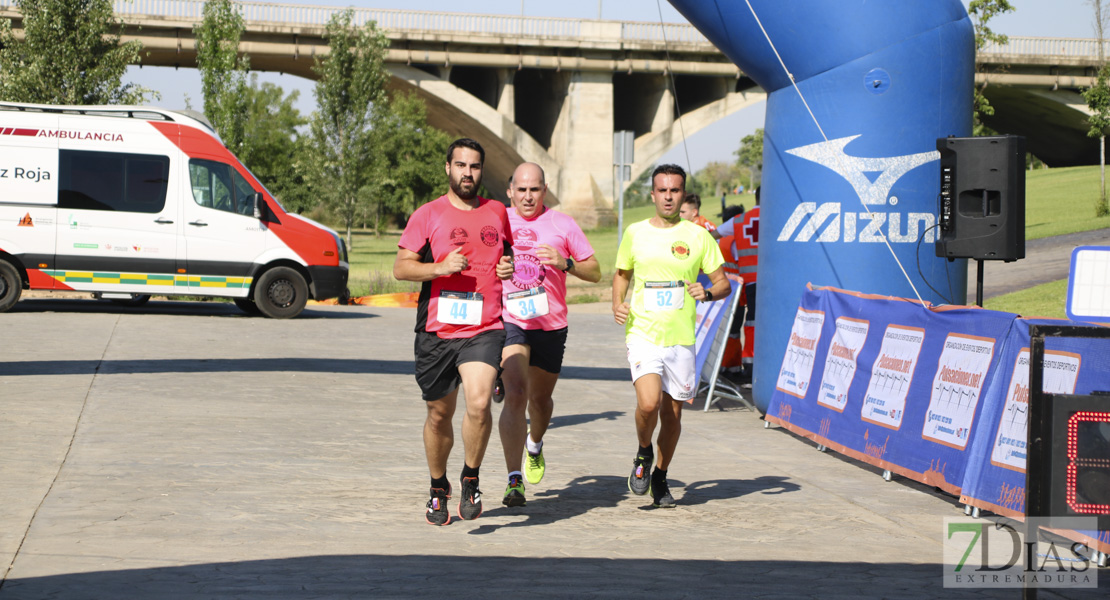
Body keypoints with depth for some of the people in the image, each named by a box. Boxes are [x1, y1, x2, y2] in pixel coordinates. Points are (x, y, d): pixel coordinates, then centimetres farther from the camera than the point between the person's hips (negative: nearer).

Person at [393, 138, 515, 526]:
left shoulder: (497, 213, 13)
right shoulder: (428, 215, 3)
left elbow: (507, 253, 30)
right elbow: (400, 267, 1)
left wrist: (509, 267, 6)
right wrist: (440, 267, -15)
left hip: (485, 329, 0)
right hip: (437, 331, 0)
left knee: (479, 403, -22)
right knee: (439, 413, 10)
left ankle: (471, 479, 0)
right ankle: (438, 489, 31)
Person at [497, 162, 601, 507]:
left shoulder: (563, 225, 3)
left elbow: (594, 273, 4)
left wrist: (565, 262, -14)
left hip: (551, 324, 2)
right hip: (508, 321, -2)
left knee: (541, 398, 16)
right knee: (516, 394, -20)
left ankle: (534, 445, 51)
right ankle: (514, 481, -22)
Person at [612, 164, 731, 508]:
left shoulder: (698, 236, 3)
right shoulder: (635, 234, 6)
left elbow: (723, 284, 7)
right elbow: (622, 273, 21)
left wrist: (707, 293, -16)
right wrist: (617, 305, 3)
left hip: (681, 338, 1)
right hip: (642, 334, -1)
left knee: (672, 414, 8)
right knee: (649, 403, -22)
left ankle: (660, 477, 30)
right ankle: (643, 453, 8)